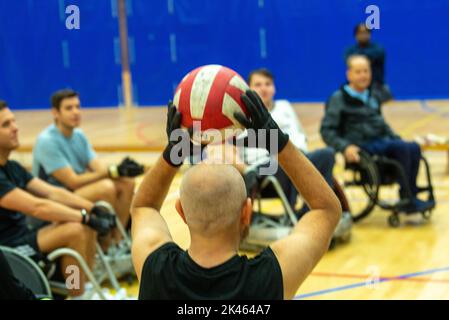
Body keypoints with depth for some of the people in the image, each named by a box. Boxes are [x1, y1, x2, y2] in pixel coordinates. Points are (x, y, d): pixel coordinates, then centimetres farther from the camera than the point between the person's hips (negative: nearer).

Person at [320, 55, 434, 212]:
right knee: (402, 148, -28)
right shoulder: (338, 99, 0)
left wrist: (397, 139, 16)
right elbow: (326, 130, -6)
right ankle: (407, 200, -24)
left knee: (413, 148, -21)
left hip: (381, 141, 7)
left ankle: (412, 196, -21)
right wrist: (345, 147, -21)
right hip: (361, 148, -7)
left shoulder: (372, 98, 21)